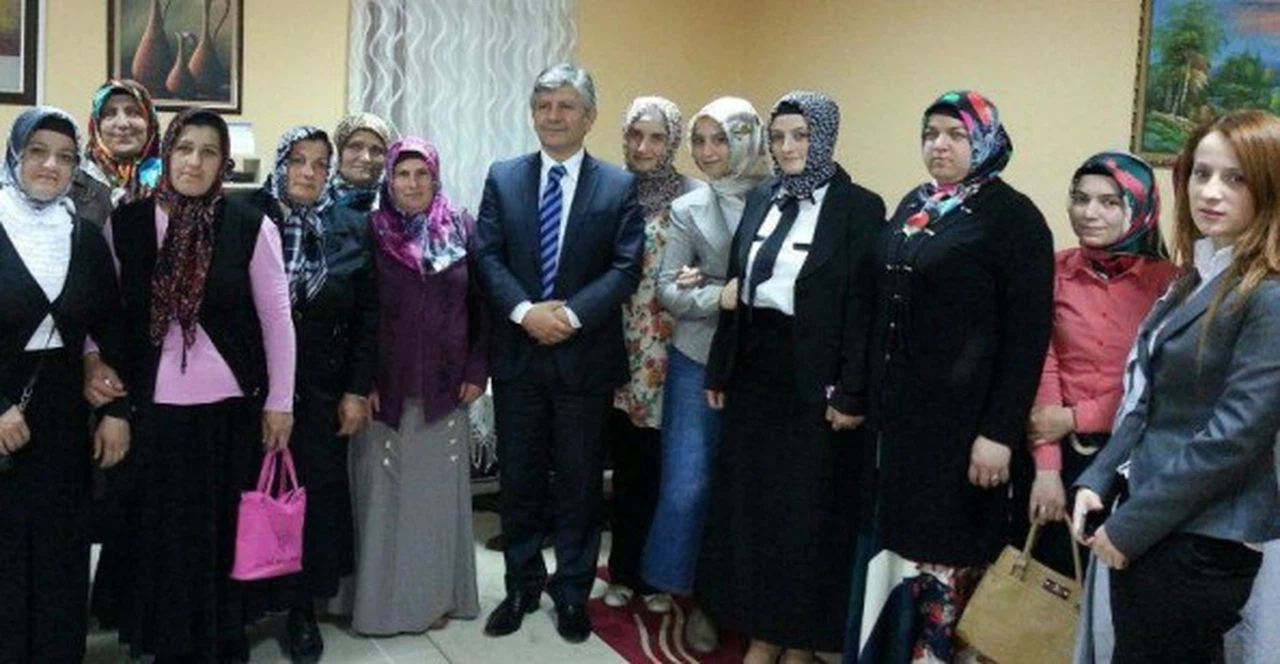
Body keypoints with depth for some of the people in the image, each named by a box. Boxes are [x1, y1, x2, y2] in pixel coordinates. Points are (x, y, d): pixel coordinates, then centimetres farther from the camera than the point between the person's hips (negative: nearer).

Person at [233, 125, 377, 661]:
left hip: (321, 391, 1)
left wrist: (357, 390, -2)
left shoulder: (351, 230, 2)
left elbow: (368, 316, 3)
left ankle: (303, 606, 19)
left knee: (316, 493, 5)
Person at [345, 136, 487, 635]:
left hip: (445, 385, 1)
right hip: (385, 386, -1)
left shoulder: (462, 228, 3)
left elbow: (480, 303, 5)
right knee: (383, 493, 3)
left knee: (439, 491, 8)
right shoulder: (371, 232, -1)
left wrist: (477, 370, 0)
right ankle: (381, 598, 15)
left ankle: (436, 594, 21)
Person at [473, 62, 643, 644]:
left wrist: (571, 314, -18)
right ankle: (522, 586, 26)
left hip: (585, 356, -1)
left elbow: (626, 267, -7)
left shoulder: (619, 186, 0)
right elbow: (487, 257, -1)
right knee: (518, 479, 11)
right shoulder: (503, 178, 6)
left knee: (580, 481, 8)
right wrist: (525, 311, -16)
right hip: (517, 354, 2)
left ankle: (572, 593, 23)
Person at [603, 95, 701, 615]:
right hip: (618, 352, 2)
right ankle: (625, 569, 25)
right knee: (626, 465, 11)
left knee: (663, 467, 6)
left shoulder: (693, 197, -3)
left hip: (668, 355, -2)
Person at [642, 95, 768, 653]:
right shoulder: (688, 209, 1)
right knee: (688, 486, -2)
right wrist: (725, 297, -18)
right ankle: (694, 595, 20)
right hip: (700, 361, 0)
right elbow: (669, 291, -2)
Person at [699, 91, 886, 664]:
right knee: (751, 499, 11)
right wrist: (719, 370, 10)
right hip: (755, 371, 6)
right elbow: (737, 291, 12)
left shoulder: (859, 208, -9)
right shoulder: (761, 199, 10)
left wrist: (851, 393, -16)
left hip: (814, 379, -6)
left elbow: (863, 307, -12)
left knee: (808, 507, 4)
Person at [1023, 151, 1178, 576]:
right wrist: (1046, 467, -12)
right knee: (1048, 572, 11)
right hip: (1062, 452, 2)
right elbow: (1041, 367, -5)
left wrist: (1074, 417, -11)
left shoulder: (1168, 282, -8)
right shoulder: (1056, 270, -1)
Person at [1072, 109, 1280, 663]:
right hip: (1146, 527, 8)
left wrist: (1129, 526, -16)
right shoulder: (1196, 277, 11)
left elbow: (1233, 436, -21)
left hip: (1201, 542, -8)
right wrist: (1097, 482, 1)